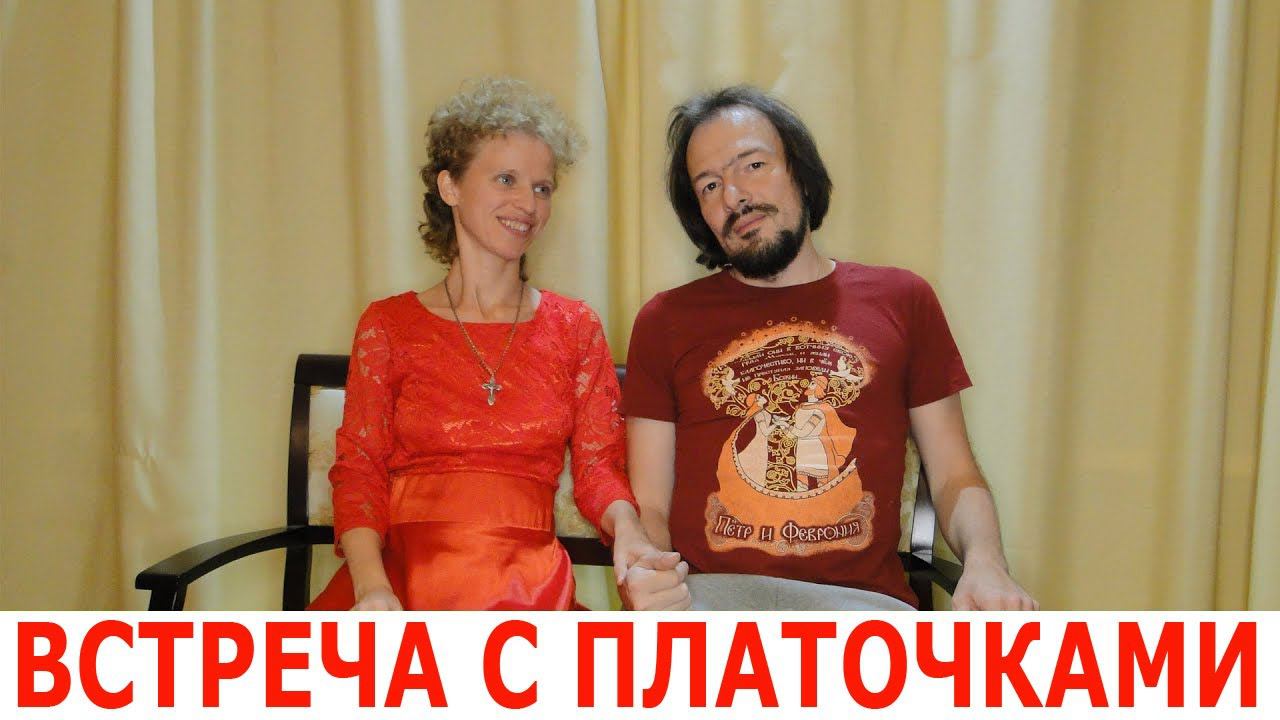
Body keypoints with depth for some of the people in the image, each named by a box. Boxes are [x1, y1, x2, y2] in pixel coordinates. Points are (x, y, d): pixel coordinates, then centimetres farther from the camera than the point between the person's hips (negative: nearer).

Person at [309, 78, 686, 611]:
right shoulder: (388, 325, 8)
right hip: (402, 571, 0)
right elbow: (359, 471, 3)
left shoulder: (575, 328, 12)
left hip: (527, 583, 0)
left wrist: (628, 534, -14)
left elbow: (599, 465, 8)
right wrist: (371, 587, -15)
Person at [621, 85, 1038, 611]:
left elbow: (955, 478, 12)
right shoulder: (665, 320, 10)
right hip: (710, 594, -2)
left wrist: (985, 565, -9)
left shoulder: (901, 300, 12)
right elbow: (649, 508, 7)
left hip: (863, 600, 2)